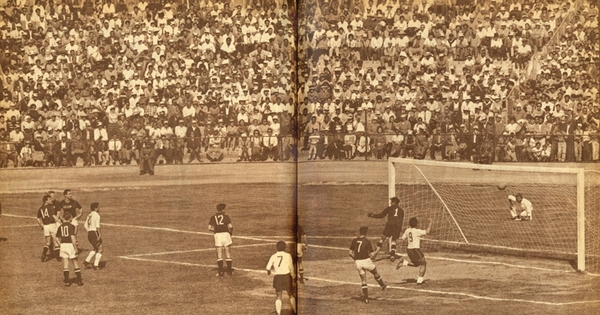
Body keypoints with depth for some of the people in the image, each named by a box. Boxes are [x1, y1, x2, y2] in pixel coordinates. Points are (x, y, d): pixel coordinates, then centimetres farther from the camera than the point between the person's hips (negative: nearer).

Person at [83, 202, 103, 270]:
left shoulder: (89, 215, 12)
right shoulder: (96, 215, -12)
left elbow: (85, 225, 15)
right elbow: (97, 226, -21)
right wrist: (99, 234, -21)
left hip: (89, 233, 8)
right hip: (95, 233, -8)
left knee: (95, 249, 23)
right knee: (100, 250, 4)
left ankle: (87, 261, 13)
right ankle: (96, 265, 0)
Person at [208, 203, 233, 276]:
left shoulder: (213, 217, 9)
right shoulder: (226, 217, 2)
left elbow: (210, 228, -1)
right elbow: (230, 226, -10)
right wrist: (231, 232, 9)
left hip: (217, 235, 1)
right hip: (225, 233, -1)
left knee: (219, 255, 5)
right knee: (228, 253, 10)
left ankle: (221, 271, -2)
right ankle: (229, 270, 14)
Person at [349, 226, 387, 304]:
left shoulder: (354, 241, 3)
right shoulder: (367, 241, -7)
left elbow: (351, 253, 4)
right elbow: (372, 254, -8)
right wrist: (377, 250, 11)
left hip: (358, 262, 3)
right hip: (366, 261, -3)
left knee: (363, 280, 11)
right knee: (375, 273, 25)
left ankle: (366, 298, 9)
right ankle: (382, 285, 43)